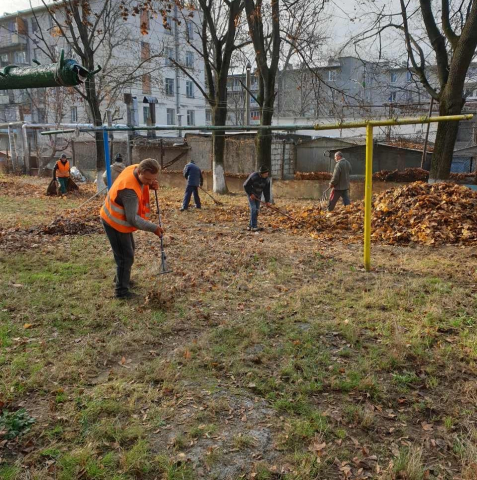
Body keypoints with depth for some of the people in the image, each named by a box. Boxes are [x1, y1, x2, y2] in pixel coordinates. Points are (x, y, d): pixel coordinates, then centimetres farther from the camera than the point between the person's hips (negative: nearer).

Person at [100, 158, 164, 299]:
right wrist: (153, 228, -31)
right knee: (126, 256, -4)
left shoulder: (135, 169, -12)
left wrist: (151, 184, -12)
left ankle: (120, 278, 43)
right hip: (115, 222, -10)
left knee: (128, 250, 24)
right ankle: (121, 291, 7)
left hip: (119, 218, 10)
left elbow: (144, 183, 10)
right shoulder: (129, 189, -37)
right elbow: (132, 218, -34)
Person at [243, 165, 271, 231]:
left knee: (257, 210, 4)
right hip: (251, 194, -5)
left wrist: (267, 201, -9)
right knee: (253, 209, -15)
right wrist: (250, 194, -18)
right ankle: (253, 226, -15)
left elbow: (267, 191, -6)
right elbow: (245, 185, -17)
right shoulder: (253, 176, -27)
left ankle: (251, 225, 15)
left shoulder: (267, 180, -13)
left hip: (258, 195, 5)